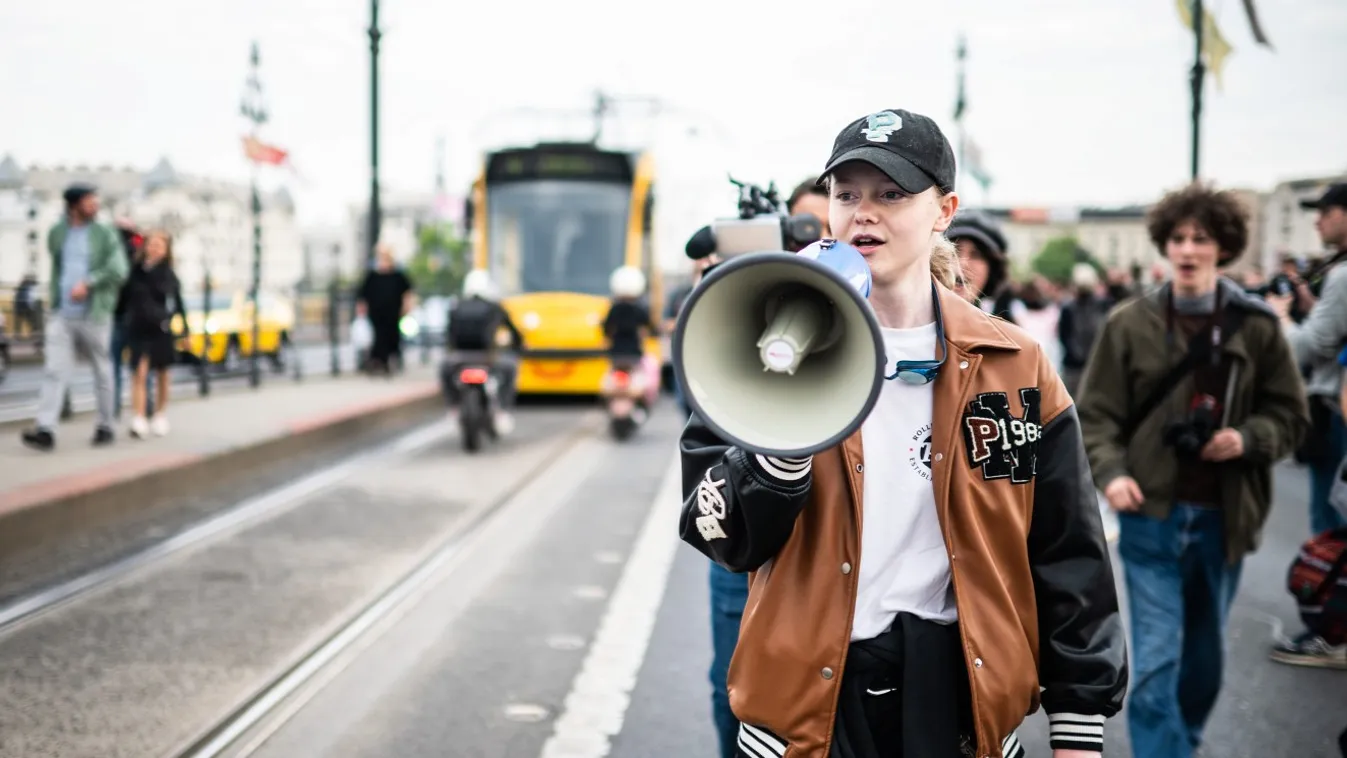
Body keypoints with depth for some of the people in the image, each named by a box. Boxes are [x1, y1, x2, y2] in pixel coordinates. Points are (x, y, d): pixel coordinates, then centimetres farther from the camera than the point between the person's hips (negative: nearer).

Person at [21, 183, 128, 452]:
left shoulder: (105, 235, 1)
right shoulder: (56, 234, 11)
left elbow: (118, 269, -10)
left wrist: (88, 284, -20)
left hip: (93, 315, -2)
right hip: (61, 315, 2)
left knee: (102, 372, 6)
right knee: (54, 370, -9)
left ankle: (105, 426, 18)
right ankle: (45, 430, -15)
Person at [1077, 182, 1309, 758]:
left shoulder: (1257, 327, -2)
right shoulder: (1130, 324, -3)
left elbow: (1290, 415, 6)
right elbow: (1095, 414, -1)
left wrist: (1248, 438, -14)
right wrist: (1110, 471, -19)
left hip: (1223, 516, 2)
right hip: (1152, 515, -2)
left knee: (1205, 652, 19)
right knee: (1155, 659, -6)